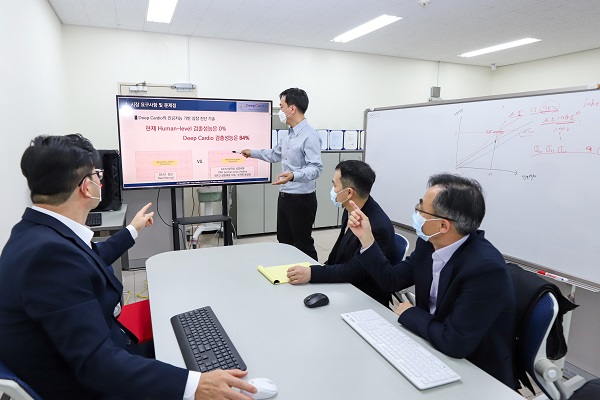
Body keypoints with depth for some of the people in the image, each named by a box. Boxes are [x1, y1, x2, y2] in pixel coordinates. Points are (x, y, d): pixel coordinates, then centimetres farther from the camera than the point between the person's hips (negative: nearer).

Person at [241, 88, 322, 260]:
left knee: (303, 246, 1)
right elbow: (275, 154, 27)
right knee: (284, 242, 19)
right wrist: (252, 153, 33)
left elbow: (316, 168, -27)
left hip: (301, 199, -9)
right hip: (284, 196, 10)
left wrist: (293, 175, -42)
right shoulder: (288, 135, 11)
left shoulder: (310, 136, -19)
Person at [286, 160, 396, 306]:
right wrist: (323, 269, 3)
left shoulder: (378, 227, -28)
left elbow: (355, 271, -24)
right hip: (345, 284, 7)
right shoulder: (352, 210, -5)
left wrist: (312, 273, -30)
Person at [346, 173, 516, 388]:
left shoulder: (486, 268, -30)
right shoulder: (429, 244, -8)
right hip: (432, 346, 6)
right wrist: (366, 237, -5)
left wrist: (409, 314, -15)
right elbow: (391, 280, 3)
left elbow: (454, 343, -30)